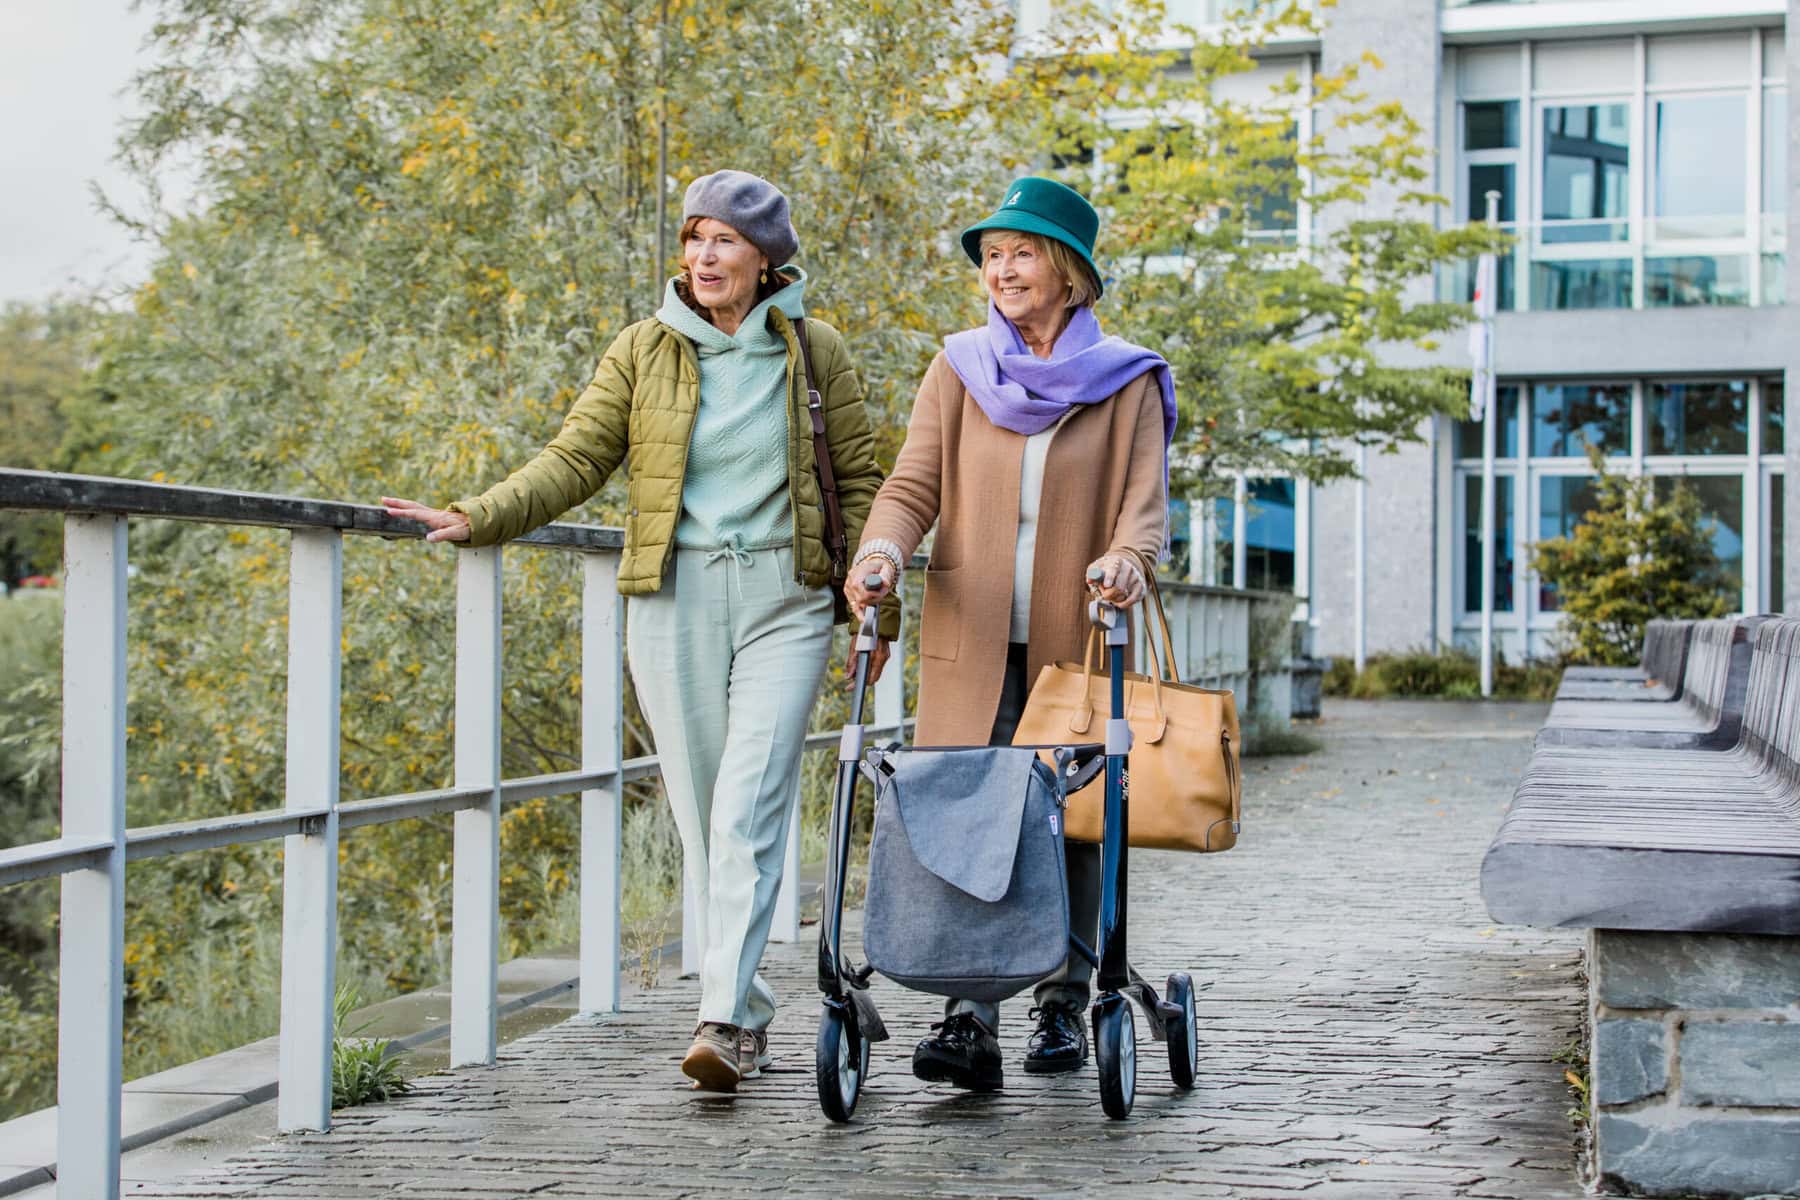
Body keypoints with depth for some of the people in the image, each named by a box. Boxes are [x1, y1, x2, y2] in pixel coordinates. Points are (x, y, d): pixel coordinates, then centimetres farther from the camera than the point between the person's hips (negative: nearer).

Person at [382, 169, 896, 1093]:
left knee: (748, 810, -14)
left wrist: (876, 609, 7)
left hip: (783, 599, -2)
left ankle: (723, 1020, -18)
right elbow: (575, 460, 2)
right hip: (673, 599, 2)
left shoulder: (814, 351, 5)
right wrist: (477, 519, -11)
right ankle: (751, 1011, 16)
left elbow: (858, 479, 9)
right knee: (701, 814, 4)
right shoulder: (644, 351, 7)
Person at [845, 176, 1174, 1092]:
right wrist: (880, 551, -16)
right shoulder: (961, 370, 10)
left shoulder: (1124, 382, 5)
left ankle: (1063, 1006, 17)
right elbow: (914, 483, 4)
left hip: (1076, 640, -1)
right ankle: (969, 1017, -12)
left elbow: (1144, 500, -2)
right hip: (971, 640, 1)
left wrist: (1125, 559, -25)